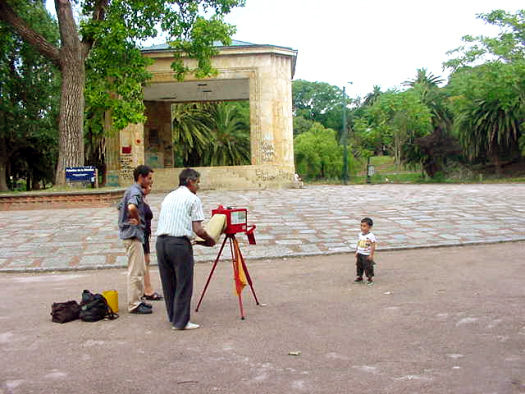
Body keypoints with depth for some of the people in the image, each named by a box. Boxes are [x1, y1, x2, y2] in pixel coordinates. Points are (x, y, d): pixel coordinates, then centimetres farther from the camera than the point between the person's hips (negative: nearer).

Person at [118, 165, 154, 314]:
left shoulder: (131, 190, 16)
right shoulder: (136, 192, -16)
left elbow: (121, 208, 29)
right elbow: (132, 207, -38)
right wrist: (137, 220, -20)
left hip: (129, 233, 11)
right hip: (133, 234, -11)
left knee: (140, 269, 17)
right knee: (135, 271, -5)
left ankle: (137, 299, 25)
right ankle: (134, 305, 1)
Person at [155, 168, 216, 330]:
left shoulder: (168, 197, 20)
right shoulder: (193, 199, 0)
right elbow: (198, 230, -7)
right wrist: (209, 239, 11)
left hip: (160, 241, 7)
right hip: (179, 243, -7)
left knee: (168, 283, 16)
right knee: (183, 284, 3)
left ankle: (173, 317, 28)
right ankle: (181, 321, 6)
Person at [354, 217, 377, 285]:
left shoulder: (371, 236, -16)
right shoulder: (360, 235, 5)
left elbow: (373, 246, -15)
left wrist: (371, 255, -17)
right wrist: (356, 252, 13)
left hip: (367, 255, -6)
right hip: (359, 254, 6)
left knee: (368, 267, 1)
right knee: (359, 266, 14)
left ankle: (370, 278, 15)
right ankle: (360, 277, 30)